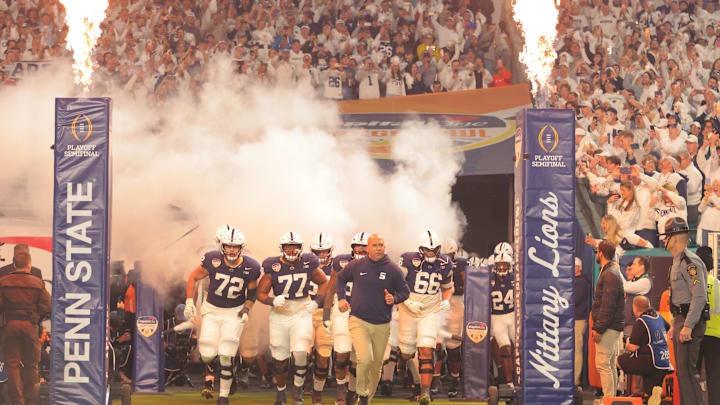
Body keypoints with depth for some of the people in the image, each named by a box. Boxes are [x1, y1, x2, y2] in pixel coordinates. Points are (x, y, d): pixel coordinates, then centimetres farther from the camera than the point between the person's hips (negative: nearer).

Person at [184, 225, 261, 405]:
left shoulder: (250, 267, -14)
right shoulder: (213, 260, -16)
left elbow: (252, 293, 4)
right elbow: (193, 277, -1)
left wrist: (246, 310, -8)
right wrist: (189, 301, -6)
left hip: (235, 312, -1)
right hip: (212, 310, 1)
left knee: (226, 356, -11)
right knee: (207, 355, -6)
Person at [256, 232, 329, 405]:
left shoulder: (308, 264, -3)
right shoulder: (273, 267, -7)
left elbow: (324, 283, 13)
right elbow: (261, 293, -2)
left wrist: (317, 302, 0)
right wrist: (273, 301, -21)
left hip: (302, 313, 0)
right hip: (280, 315, 0)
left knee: (301, 353, -17)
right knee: (280, 358, 7)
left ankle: (298, 389, 5)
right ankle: (281, 391, 30)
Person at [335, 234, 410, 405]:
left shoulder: (393, 270, -2)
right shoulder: (356, 266, -1)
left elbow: (405, 292, 8)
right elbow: (340, 279, 17)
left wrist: (394, 299, -13)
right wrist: (341, 298, 3)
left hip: (382, 325, 2)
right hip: (358, 321, -2)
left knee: (376, 366, 11)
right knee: (365, 359, -23)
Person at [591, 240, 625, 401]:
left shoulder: (609, 274, -15)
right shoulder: (610, 271, 18)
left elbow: (608, 305, -21)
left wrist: (599, 329, -20)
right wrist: (597, 326, 19)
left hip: (608, 327, -11)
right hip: (613, 327, 11)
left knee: (602, 364, -11)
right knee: (611, 365, 13)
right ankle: (612, 397, 18)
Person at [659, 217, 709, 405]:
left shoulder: (690, 262, -16)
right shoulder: (678, 262, 18)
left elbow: (699, 296, -23)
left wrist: (688, 326, -26)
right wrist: (674, 325, 24)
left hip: (691, 321, -11)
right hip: (681, 319, 11)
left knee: (687, 370, -13)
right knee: (681, 370, 13)